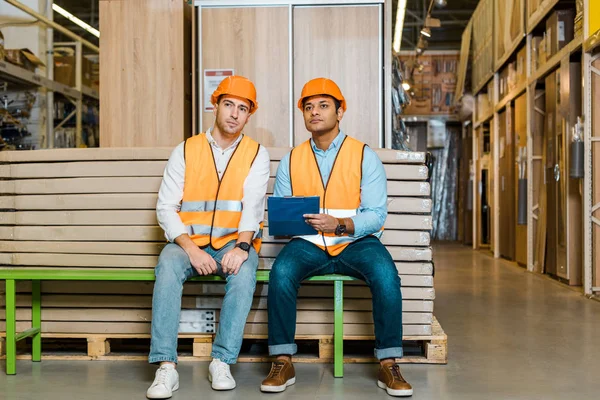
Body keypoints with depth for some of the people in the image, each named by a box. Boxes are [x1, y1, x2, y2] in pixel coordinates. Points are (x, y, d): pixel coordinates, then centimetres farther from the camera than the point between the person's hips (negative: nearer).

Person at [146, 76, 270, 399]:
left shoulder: (256, 154, 5)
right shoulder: (185, 151, 7)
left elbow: (252, 206, -10)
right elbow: (166, 207, -1)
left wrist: (242, 246, -29)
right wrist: (191, 249, -16)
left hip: (234, 242, 0)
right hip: (189, 240, 1)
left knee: (244, 271, -33)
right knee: (168, 265, -31)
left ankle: (222, 362, -24)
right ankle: (166, 367, -31)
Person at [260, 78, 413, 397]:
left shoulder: (365, 156, 2)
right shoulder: (290, 161, 10)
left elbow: (376, 214, -6)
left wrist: (339, 224, -23)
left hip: (356, 243, -1)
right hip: (308, 244, 2)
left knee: (385, 274, -31)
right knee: (281, 272, -29)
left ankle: (388, 364, -17)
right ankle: (283, 362, -16)